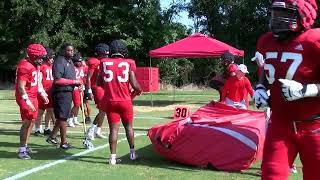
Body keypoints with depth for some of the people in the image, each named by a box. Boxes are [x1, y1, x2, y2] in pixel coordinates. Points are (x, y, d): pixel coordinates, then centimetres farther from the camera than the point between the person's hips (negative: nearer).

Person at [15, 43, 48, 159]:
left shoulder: (35, 65, 11)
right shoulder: (25, 66, -20)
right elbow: (21, 87, -23)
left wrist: (42, 94, 20)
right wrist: (27, 101, -26)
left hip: (33, 97, 10)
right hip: (25, 98, -10)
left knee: (32, 120, 14)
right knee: (27, 122, -8)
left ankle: (24, 145, 25)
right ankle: (22, 150, -1)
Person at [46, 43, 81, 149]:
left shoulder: (70, 62, 17)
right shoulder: (59, 62, -15)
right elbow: (57, 80, -23)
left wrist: (77, 83, 6)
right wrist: (74, 82, -20)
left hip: (68, 92, 10)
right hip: (61, 92, -10)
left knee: (62, 117, 18)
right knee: (63, 117, -2)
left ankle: (52, 137, 31)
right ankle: (63, 142, 7)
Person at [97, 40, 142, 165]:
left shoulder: (104, 63, 0)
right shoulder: (128, 64, -7)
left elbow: (100, 82, 9)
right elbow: (135, 85, -9)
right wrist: (138, 91, 13)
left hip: (110, 101, 1)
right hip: (125, 101, -1)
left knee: (113, 128, 5)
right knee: (128, 126, 16)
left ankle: (113, 157, 2)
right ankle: (132, 152, 25)